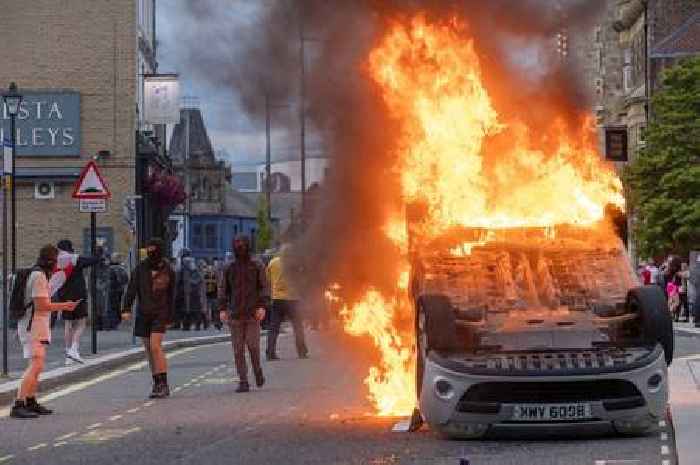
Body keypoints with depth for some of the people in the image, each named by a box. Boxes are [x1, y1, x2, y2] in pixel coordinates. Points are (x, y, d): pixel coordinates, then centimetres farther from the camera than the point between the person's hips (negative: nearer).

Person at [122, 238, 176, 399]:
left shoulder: (168, 271, 0)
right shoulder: (141, 268, 1)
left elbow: (171, 295, 7)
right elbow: (132, 289, -4)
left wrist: (169, 318, 7)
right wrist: (126, 309, -16)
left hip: (160, 313, -3)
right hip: (143, 313, 3)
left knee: (155, 346, -17)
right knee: (149, 349, 7)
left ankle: (163, 384, -14)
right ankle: (157, 385, 14)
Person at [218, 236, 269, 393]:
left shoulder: (257, 266, 5)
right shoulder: (230, 268, 11)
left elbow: (264, 287, 2)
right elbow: (223, 290, 12)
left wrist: (262, 306, -10)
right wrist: (222, 309, 1)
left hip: (253, 313, -2)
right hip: (235, 314, 2)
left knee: (253, 345, -6)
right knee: (238, 349, -1)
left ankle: (258, 372, 20)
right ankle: (243, 381, 3)